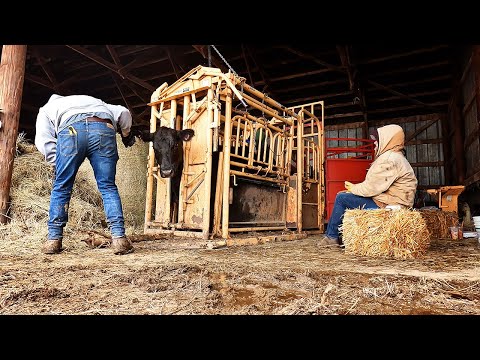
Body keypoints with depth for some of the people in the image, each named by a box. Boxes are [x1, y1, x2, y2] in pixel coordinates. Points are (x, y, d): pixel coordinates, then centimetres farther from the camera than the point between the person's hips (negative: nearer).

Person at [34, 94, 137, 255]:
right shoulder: (95, 101, 44)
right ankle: (119, 238, -1)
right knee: (108, 187, 6)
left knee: (61, 187, 11)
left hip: (71, 129, -1)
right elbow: (123, 112, 28)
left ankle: (53, 240, 16)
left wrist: (56, 163, 18)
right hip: (104, 129, 2)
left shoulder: (47, 108, 36)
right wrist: (126, 134, 43)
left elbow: (43, 139, 15)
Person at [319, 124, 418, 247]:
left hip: (387, 204, -11)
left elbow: (372, 187, -22)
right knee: (347, 195, 17)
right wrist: (355, 188, 5)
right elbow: (375, 185, 16)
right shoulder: (393, 156, 19)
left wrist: (353, 188, -4)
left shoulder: (390, 159, -17)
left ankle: (331, 237, 3)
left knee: (341, 198, -9)